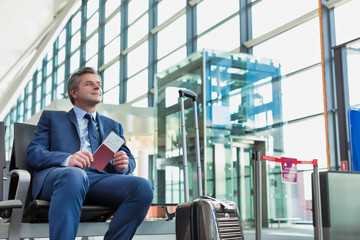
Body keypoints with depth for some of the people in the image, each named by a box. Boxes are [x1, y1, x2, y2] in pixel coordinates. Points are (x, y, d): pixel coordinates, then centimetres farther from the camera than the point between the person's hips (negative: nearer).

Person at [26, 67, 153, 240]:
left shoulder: (113, 126, 33)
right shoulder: (51, 117, 24)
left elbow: (130, 160, 25)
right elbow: (32, 154, 8)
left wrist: (123, 164, -3)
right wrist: (66, 159, -14)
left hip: (100, 177, 3)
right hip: (56, 175, -3)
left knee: (143, 187, -29)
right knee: (74, 175, -41)